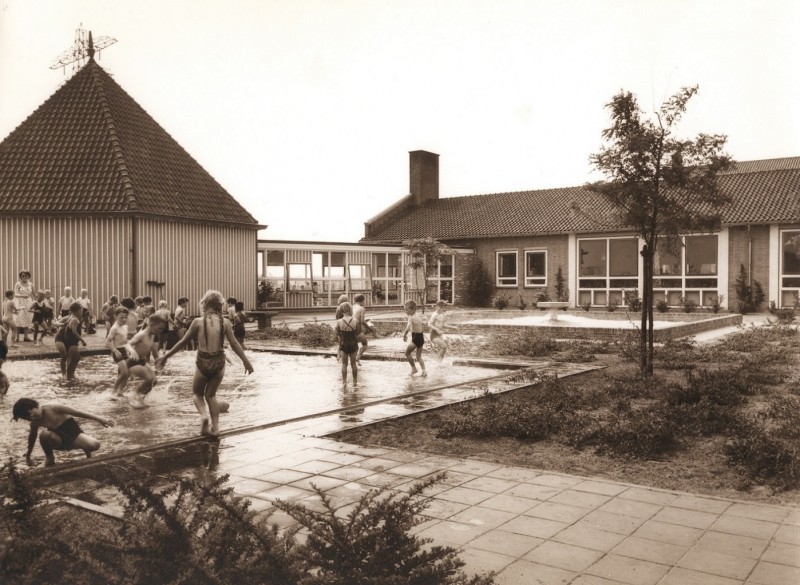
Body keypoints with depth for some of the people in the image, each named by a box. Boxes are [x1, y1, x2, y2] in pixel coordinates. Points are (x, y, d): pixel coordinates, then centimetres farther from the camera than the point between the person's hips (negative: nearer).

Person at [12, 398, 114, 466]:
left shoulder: (52, 408, -20)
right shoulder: (35, 423, -7)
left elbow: (77, 413, -17)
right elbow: (32, 437, 15)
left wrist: (99, 419, -16)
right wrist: (28, 454, 28)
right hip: (59, 439, 3)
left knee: (95, 445, -31)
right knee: (45, 434, -34)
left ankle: (86, 449, 10)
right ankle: (49, 458, -3)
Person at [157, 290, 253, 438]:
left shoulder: (198, 322, -6)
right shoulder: (225, 322, -4)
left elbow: (183, 342, 0)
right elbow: (234, 344, -1)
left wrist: (166, 356, 12)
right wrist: (246, 361, 10)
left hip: (203, 363, -2)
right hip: (219, 362, 2)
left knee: (197, 393, 22)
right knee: (211, 395, 21)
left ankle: (203, 415, -5)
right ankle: (215, 427, 15)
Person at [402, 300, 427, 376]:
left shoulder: (411, 318, -16)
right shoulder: (419, 317, 10)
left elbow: (407, 329, -28)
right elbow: (423, 324, 29)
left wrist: (404, 336, -15)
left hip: (416, 338, -8)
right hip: (421, 337, 8)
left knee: (407, 353, 9)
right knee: (419, 356, 17)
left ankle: (414, 368, 14)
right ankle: (424, 371, 9)